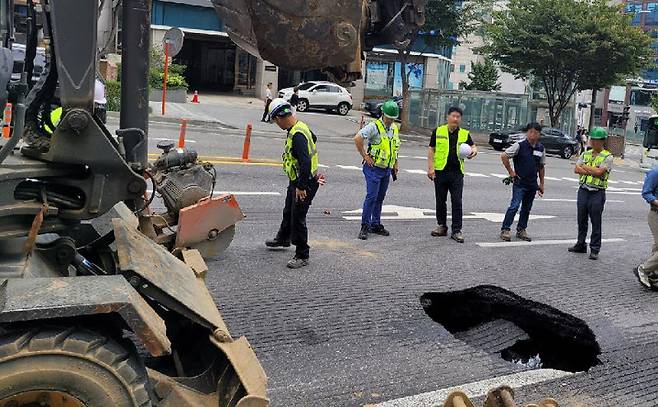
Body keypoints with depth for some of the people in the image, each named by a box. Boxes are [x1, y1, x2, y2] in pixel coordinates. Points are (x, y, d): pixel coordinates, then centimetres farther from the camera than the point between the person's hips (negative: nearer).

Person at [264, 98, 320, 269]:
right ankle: (283, 239, 50)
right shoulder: (300, 126, 4)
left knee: (298, 218, -5)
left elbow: (305, 162, -34)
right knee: (288, 212, 27)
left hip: (305, 184, -11)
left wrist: (301, 187, -30)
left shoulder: (297, 135, -28)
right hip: (296, 181, 11)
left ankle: (302, 256, 5)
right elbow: (313, 138, 24)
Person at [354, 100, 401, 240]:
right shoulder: (374, 126, -13)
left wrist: (396, 164, 22)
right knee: (371, 196, -11)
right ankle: (365, 226, -4)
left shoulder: (394, 128, 12)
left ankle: (375, 225, 21)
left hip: (387, 170, 7)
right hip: (374, 168, -7)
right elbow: (358, 138, -24)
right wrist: (365, 156, -18)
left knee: (380, 197, 12)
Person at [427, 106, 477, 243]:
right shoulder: (438, 132, 3)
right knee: (440, 201, 8)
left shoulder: (465, 134, 7)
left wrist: (474, 151, -13)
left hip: (457, 172, 0)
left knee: (457, 202, -3)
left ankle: (456, 230, 2)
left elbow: (473, 146, 12)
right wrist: (430, 167, -4)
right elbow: (431, 150, 4)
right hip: (440, 171, 0)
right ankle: (442, 226, 22)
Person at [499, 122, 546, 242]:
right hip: (520, 182, -5)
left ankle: (521, 230, 22)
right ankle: (505, 230, -6)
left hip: (532, 184, 5)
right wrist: (511, 172, -8)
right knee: (515, 206, -11)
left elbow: (541, 167, 14)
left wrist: (541, 184, 14)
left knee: (526, 208, 12)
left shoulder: (540, 148, 6)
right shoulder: (520, 145, -10)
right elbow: (504, 156, -10)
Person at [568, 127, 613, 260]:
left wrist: (585, 167, -6)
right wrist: (592, 171, -13)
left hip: (597, 193, -5)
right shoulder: (586, 154, 11)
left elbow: (599, 172, -19)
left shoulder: (608, 157, -5)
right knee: (581, 220, 13)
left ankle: (595, 249, 8)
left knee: (596, 223, 1)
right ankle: (580, 245, 25)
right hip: (583, 190, 5)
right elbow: (577, 169, 0)